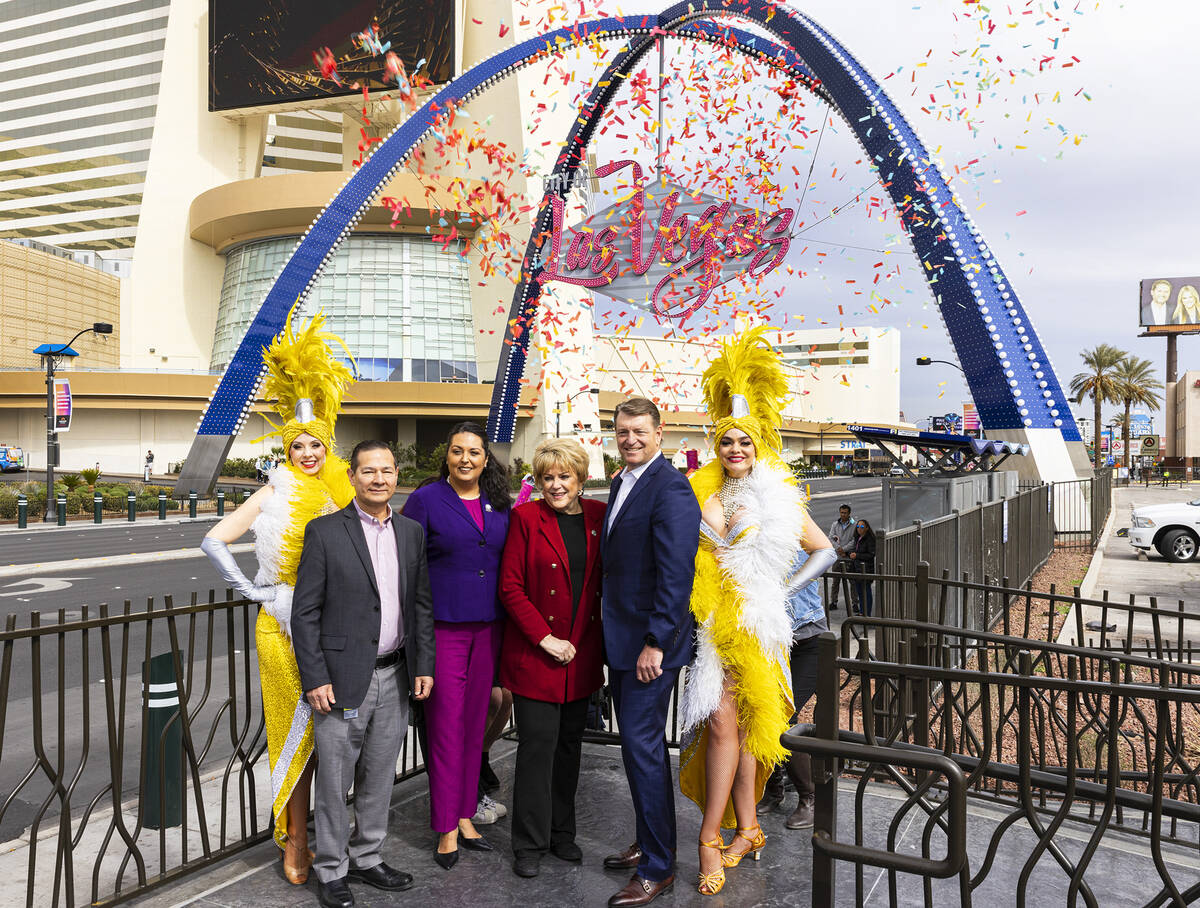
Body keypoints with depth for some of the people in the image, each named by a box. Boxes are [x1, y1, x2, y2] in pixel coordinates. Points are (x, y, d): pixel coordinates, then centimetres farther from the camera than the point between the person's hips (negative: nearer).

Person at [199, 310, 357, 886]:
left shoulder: (339, 495, 6)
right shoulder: (275, 494, -4)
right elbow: (213, 541, -5)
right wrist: (254, 592, -6)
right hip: (284, 627, -3)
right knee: (296, 726, 4)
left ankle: (322, 830, 23)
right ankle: (297, 839, 15)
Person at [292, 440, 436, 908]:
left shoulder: (411, 533, 7)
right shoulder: (324, 532, -7)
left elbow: (422, 605, 10)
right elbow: (305, 613, -8)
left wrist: (424, 666, 5)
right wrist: (314, 679, -12)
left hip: (395, 677, 4)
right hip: (342, 679, -4)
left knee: (379, 777, 16)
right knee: (335, 782, 8)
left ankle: (367, 857, 34)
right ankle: (332, 870, 26)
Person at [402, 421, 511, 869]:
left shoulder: (498, 504, 8)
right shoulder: (425, 500, -5)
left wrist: (508, 618, 9)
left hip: (488, 626, 4)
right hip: (443, 626, -4)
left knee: (475, 722, 12)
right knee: (446, 724, 0)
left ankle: (466, 815, 26)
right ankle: (446, 828, 13)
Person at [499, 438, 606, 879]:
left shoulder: (598, 516, 5)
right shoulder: (526, 517, -5)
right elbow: (510, 587, -7)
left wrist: (599, 639, 1)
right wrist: (546, 639, -12)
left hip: (583, 654, 4)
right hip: (534, 653, -3)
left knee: (570, 742, 13)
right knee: (538, 743, -1)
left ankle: (562, 833, 29)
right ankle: (530, 843, 15)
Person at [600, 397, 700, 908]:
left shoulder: (670, 490, -17)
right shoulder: (621, 483, 13)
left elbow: (677, 575, -22)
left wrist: (655, 643, -21)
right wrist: (614, 633, 15)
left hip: (650, 644, -9)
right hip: (621, 640, 9)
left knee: (642, 747, -3)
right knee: (642, 744, 19)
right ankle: (649, 844, 35)